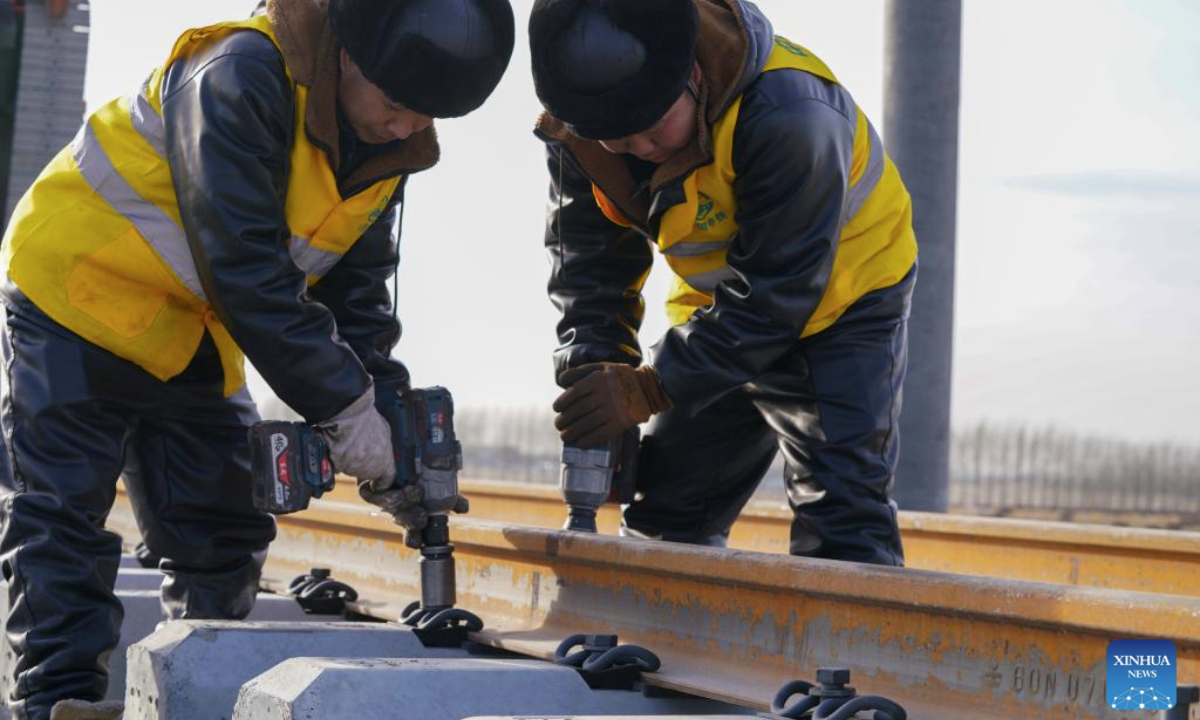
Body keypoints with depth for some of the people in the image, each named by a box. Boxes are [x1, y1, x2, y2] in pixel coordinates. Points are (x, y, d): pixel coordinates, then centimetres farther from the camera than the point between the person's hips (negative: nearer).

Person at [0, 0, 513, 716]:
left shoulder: (388, 147, -6)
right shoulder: (239, 79, -31)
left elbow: (358, 288, -1)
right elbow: (242, 268, -35)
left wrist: (384, 411, -16)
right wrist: (344, 407, -33)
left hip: (193, 334, 7)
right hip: (77, 290, -7)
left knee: (225, 519, 5)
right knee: (65, 508, -7)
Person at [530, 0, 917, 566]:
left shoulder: (788, 113, -38)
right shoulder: (576, 124, -18)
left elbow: (773, 294, -35)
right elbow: (587, 257, -7)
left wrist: (648, 390, -38)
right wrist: (591, 367, -25)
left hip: (841, 301, -6)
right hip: (715, 304, 6)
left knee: (840, 519, -18)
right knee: (666, 505, 10)